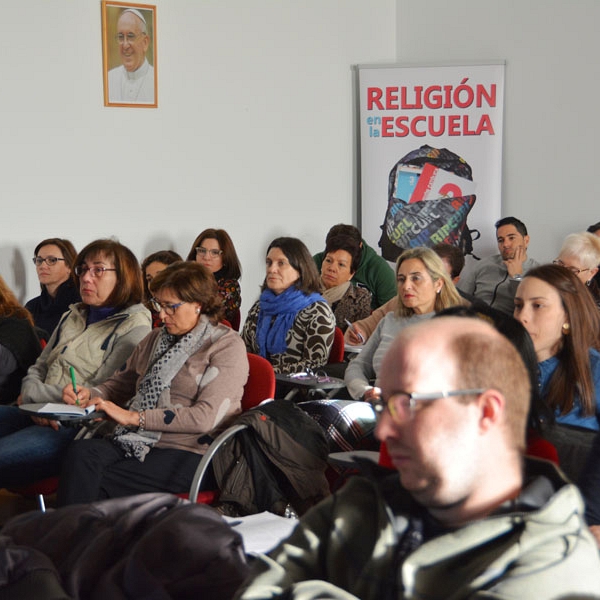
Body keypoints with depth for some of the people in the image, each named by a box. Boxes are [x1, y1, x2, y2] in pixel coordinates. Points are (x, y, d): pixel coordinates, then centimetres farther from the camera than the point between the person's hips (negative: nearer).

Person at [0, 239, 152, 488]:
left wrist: (33, 394, -6)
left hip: (78, 426, -7)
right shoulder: (72, 317, 23)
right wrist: (32, 398, -3)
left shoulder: (134, 327, -1)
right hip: (40, 417, 7)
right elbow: (38, 369, 22)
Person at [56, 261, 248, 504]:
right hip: (141, 442, 6)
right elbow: (122, 382, 28)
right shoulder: (156, 339, 19)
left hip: (190, 453, -6)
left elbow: (206, 417, -14)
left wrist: (133, 417, -16)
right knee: (81, 452, -26)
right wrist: (90, 394, 4)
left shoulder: (227, 346, -3)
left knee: (99, 482, -28)